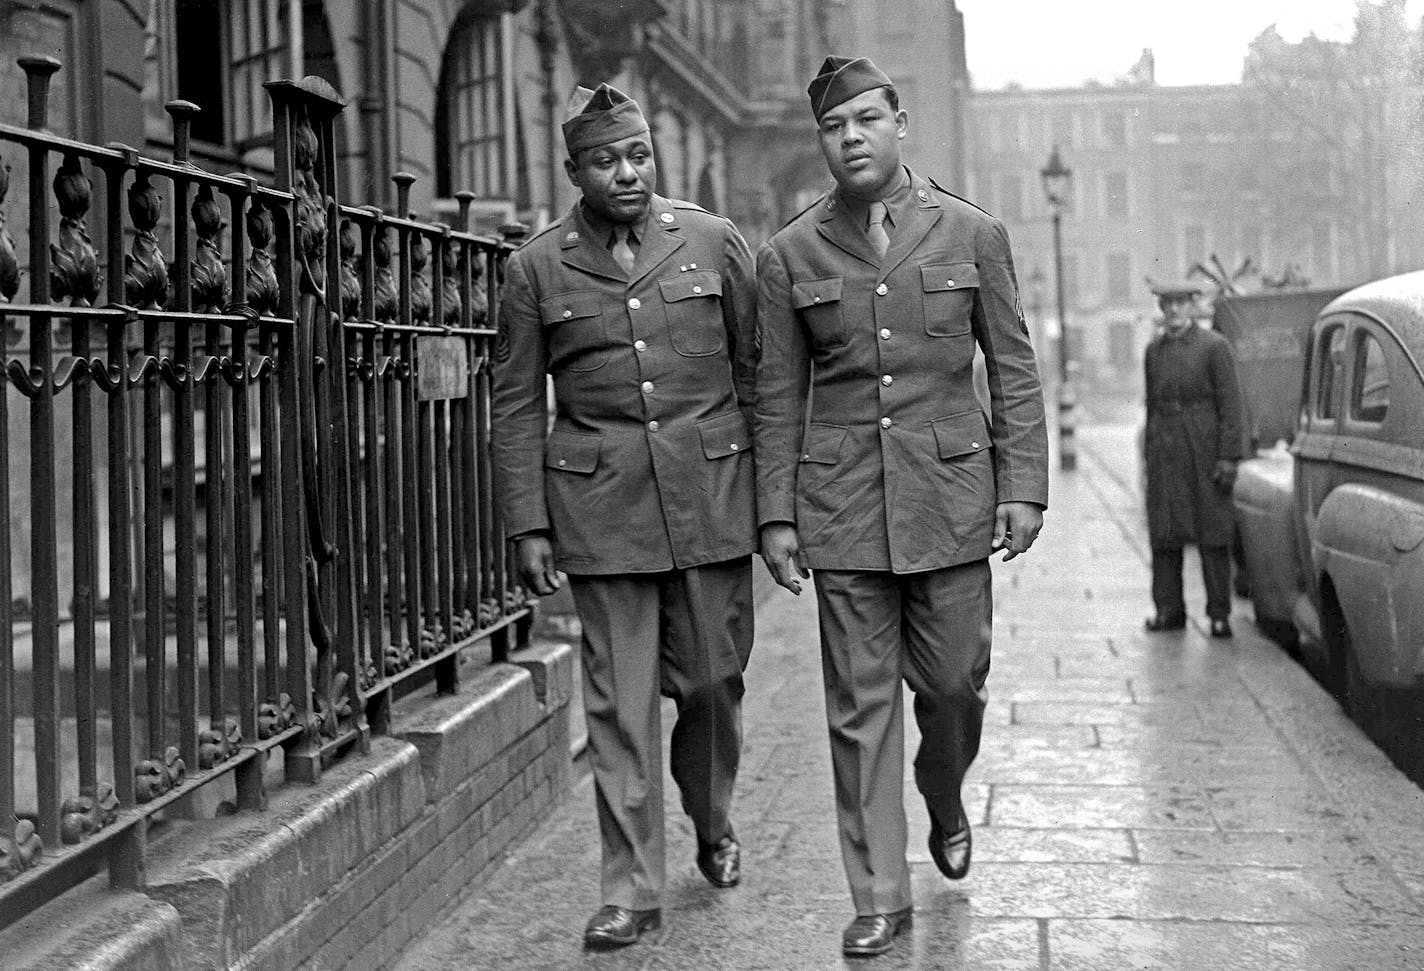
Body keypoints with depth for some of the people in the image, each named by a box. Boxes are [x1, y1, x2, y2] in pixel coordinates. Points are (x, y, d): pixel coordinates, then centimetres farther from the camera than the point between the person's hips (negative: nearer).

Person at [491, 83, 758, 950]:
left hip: (710, 492, 1)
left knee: (711, 678, 9)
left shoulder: (715, 242, 3)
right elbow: (517, 406, 5)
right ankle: (633, 890, 9)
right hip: (601, 503, -1)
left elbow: (756, 371, 7)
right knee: (620, 700, 0)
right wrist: (529, 527, 0)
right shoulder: (537, 267, 2)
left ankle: (714, 824, 38)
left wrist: (773, 493, 5)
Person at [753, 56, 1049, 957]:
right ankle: (880, 896, 13)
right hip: (841, 508, 0)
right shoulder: (789, 255, 3)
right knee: (861, 705, 3)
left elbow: (1015, 370, 5)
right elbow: (779, 398, 6)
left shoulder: (973, 234, 3)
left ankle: (946, 803, 40)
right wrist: (776, 516, 2)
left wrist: (1024, 486, -2)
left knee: (954, 681, 7)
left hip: (952, 497, 0)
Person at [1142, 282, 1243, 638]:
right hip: (1165, 453, 5)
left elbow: (1230, 404, -5)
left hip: (1204, 449, -4)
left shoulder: (1214, 346, -2)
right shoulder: (1154, 350, 14)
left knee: (1212, 535, -3)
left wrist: (1228, 457, -12)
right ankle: (1169, 609, 9)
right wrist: (1149, 453, 12)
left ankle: (1219, 614, 1)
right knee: (1164, 533, 2)